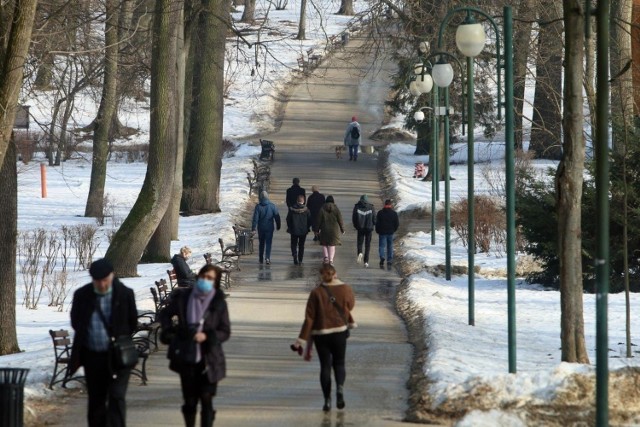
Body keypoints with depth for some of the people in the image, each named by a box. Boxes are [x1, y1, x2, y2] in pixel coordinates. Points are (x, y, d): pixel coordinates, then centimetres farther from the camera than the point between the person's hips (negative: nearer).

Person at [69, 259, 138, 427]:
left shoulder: (125, 294, -7)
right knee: (96, 400, 11)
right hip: (93, 355, 3)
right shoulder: (82, 295, -3)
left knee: (116, 397, -11)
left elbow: (132, 323, 4)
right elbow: (76, 322, 12)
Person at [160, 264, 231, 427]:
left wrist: (207, 336, -19)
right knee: (189, 401, 10)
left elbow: (225, 331, -1)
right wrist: (169, 333, -2)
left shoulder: (219, 303, -4)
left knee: (206, 400, -5)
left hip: (208, 360, -2)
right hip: (186, 359, 2)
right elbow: (165, 315, 15)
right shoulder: (183, 297, 0)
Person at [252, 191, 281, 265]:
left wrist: (253, 228, -7)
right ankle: (267, 257, -15)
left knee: (261, 243, 15)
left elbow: (255, 218, -9)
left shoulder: (258, 206, -8)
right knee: (268, 243, 1)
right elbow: (277, 217, 1)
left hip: (261, 228, 1)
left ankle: (261, 259, 20)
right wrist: (278, 226, 14)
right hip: (269, 227, -1)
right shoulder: (272, 206, -6)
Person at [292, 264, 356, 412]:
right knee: (339, 363, 15)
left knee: (325, 366, 8)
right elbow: (350, 306, 15)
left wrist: (302, 341, -5)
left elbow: (309, 318, -8)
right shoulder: (345, 289, -4)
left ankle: (327, 400, 3)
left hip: (321, 334, -1)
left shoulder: (316, 293, -9)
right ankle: (340, 387, -14)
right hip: (340, 333, 1)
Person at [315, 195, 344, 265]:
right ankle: (331, 260, 3)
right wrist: (342, 230, 10)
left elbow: (319, 220, -3)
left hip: (324, 230, -1)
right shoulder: (336, 209, -4)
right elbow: (340, 220, -1)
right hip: (334, 230, 1)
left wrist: (317, 230, 7)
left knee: (324, 244, 13)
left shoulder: (322, 209, -5)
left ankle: (326, 257, -6)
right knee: (332, 245, 7)